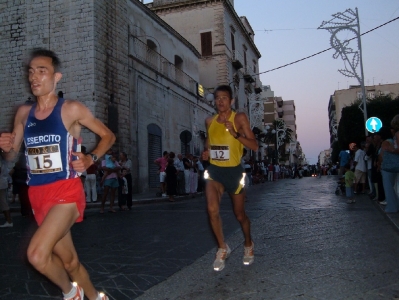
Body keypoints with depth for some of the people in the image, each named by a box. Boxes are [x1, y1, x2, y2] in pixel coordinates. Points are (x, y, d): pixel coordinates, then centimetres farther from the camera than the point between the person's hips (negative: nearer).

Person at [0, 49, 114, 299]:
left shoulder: (72, 109, -6)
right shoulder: (23, 113, 8)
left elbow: (108, 135, 3)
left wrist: (91, 159, -13)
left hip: (66, 191, -6)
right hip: (38, 195, 6)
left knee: (37, 254, -22)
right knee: (69, 260, 16)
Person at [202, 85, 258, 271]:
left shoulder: (239, 118, -7)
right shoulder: (209, 121, 6)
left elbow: (254, 146, -11)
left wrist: (235, 133, -25)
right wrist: (206, 151, 4)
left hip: (233, 171, -2)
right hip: (214, 170, 3)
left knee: (240, 215, 10)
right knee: (212, 209, -19)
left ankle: (248, 245, 40)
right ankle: (223, 249, 3)